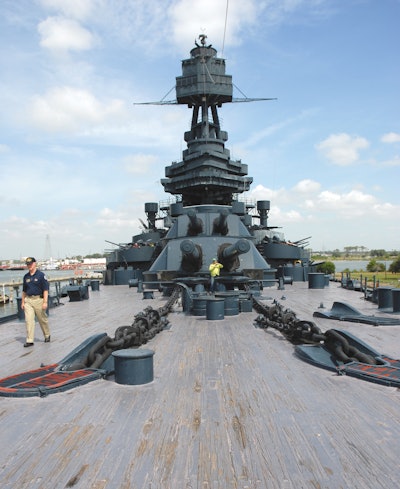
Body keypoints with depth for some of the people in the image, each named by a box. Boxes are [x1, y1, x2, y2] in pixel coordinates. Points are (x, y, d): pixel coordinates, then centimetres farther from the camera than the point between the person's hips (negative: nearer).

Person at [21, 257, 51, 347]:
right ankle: (29, 340, -3)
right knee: (29, 320, -6)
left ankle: (47, 335, 29)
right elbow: (24, 290, 18)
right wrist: (23, 302, 13)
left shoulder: (41, 275, -6)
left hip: (38, 299, -4)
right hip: (28, 300, 4)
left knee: (42, 319, 9)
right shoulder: (26, 276, 10)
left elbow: (45, 289, -9)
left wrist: (45, 302, -15)